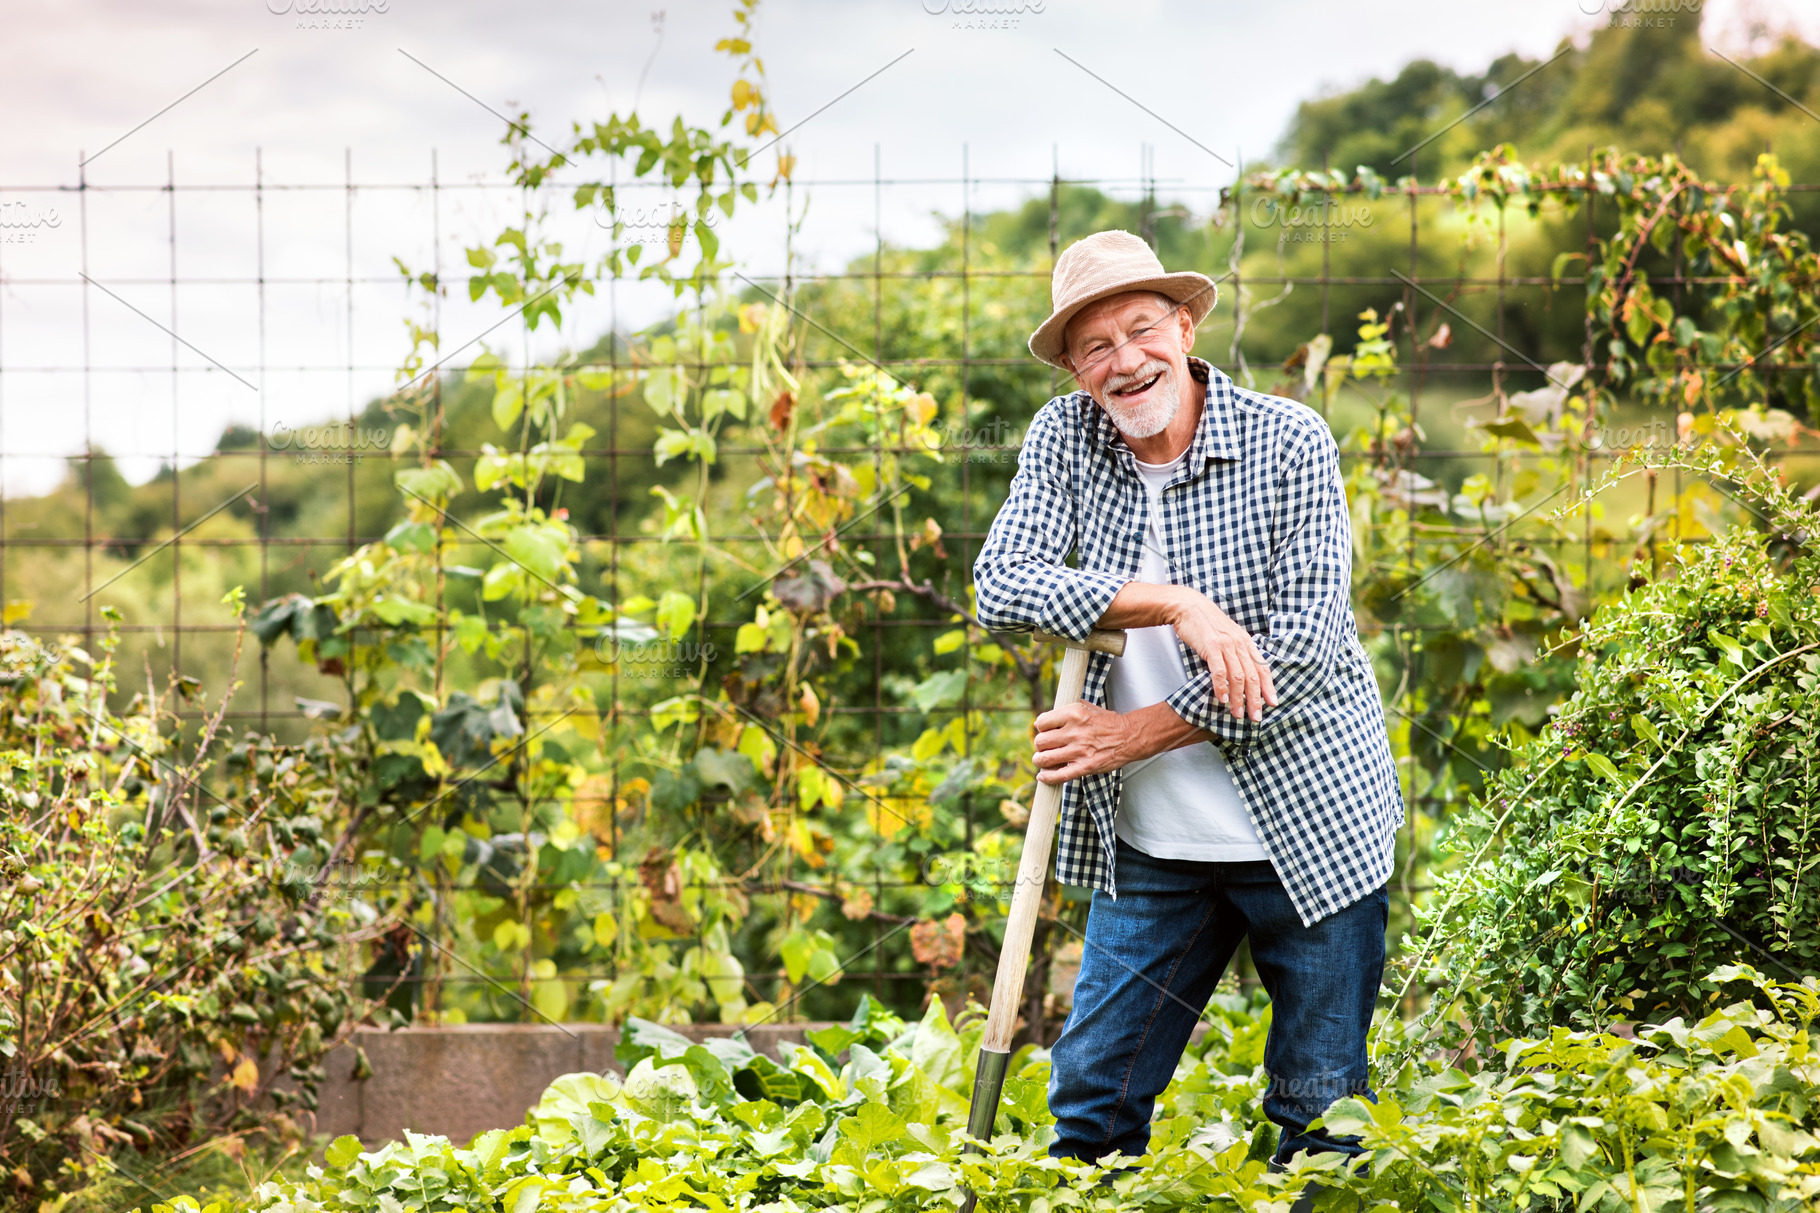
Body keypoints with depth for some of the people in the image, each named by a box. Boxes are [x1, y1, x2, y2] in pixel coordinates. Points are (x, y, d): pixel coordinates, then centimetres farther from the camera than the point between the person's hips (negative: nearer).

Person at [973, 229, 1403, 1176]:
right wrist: (1176, 604, -25)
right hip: (1151, 845, 3)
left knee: (1322, 1113, 5)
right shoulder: (1063, 439, -1)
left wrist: (1131, 736, -17)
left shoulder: (1289, 443, -11)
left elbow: (1302, 652, -17)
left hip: (1309, 824, -3)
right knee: (1091, 1106, 6)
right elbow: (1001, 586, -14)